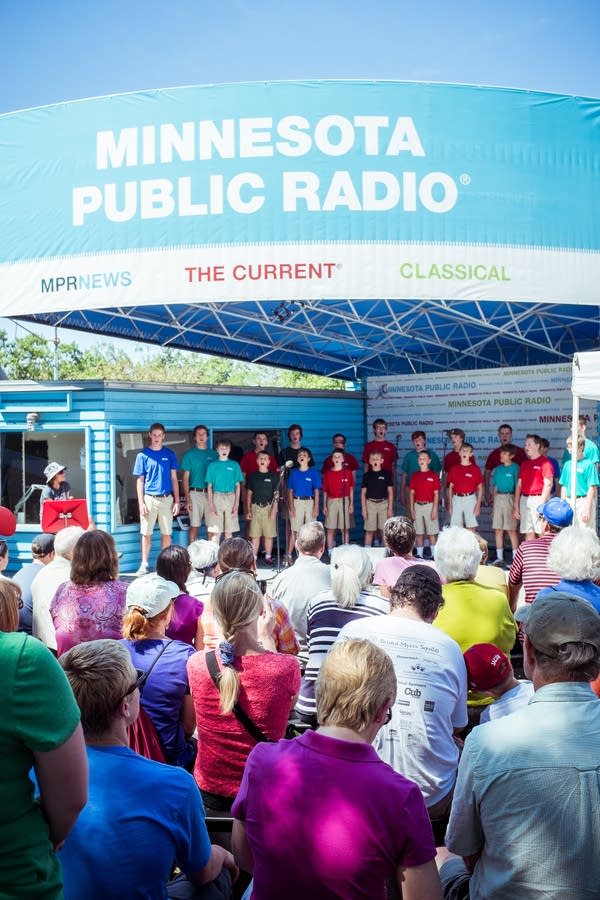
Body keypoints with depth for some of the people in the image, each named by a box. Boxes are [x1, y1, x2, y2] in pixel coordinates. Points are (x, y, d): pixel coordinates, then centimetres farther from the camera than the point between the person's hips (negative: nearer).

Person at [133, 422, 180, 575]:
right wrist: (141, 503, -5)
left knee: (167, 533, 5)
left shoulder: (169, 454, 6)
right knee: (146, 533, 3)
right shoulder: (143, 455, 2)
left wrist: (176, 500, 1)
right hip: (149, 499, -1)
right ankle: (144, 564, 11)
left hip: (166, 499, 1)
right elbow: (140, 480, 2)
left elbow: (174, 478, 8)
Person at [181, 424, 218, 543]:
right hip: (195, 493, -2)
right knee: (194, 525, 0)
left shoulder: (213, 454, 9)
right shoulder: (189, 454, 3)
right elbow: (186, 477, 1)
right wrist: (187, 498, -8)